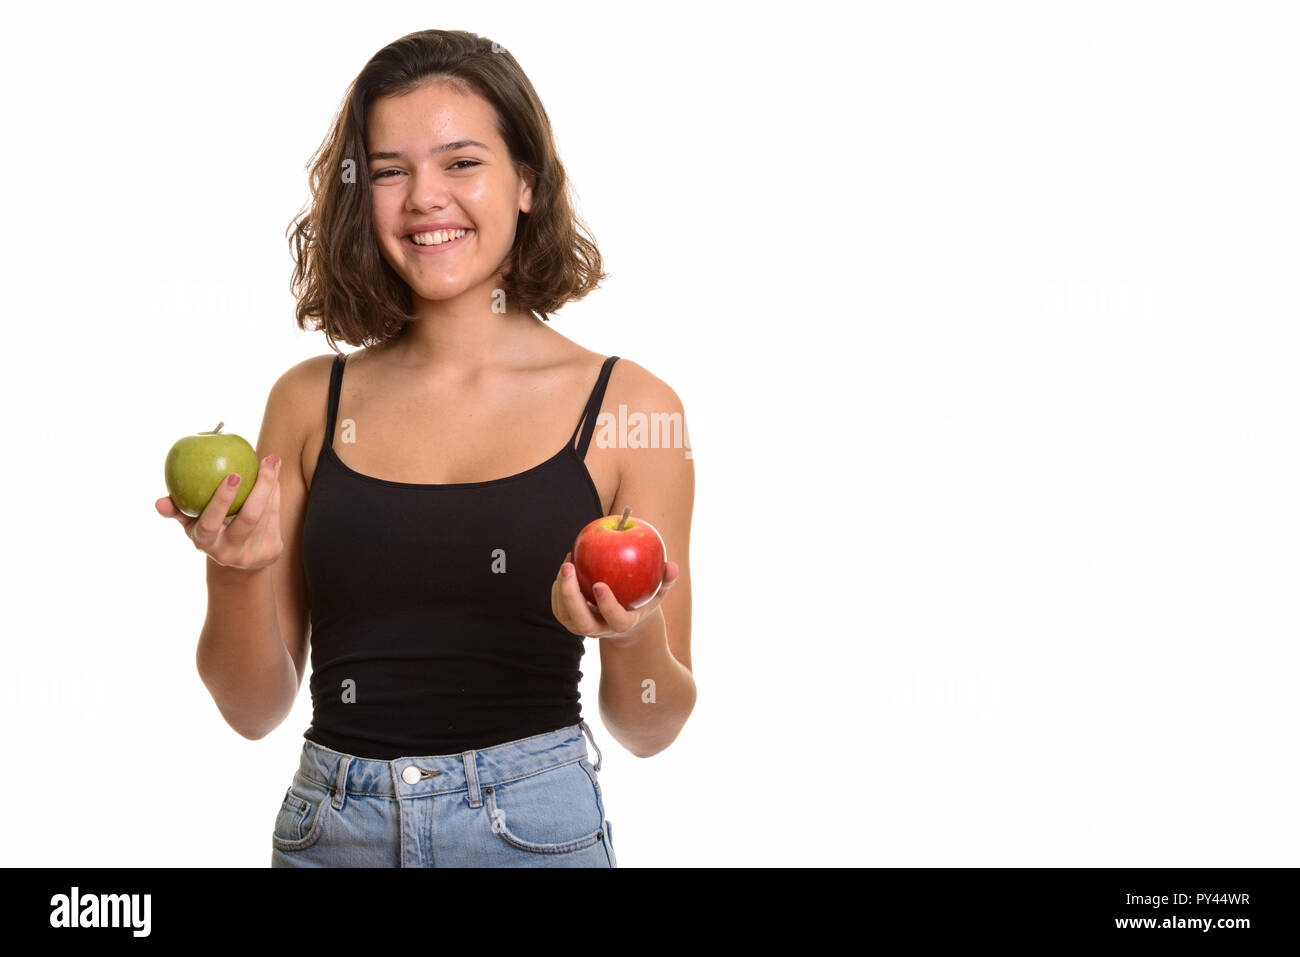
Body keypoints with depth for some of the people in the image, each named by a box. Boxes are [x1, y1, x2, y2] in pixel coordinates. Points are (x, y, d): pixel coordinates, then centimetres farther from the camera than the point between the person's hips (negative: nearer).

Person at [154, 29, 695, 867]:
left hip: (534, 828, -2)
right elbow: (256, 710, 3)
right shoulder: (310, 401, 1)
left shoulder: (629, 406, -5)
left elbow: (650, 730, 0)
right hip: (330, 828, 2)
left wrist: (635, 639, -20)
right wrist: (238, 570, -14)